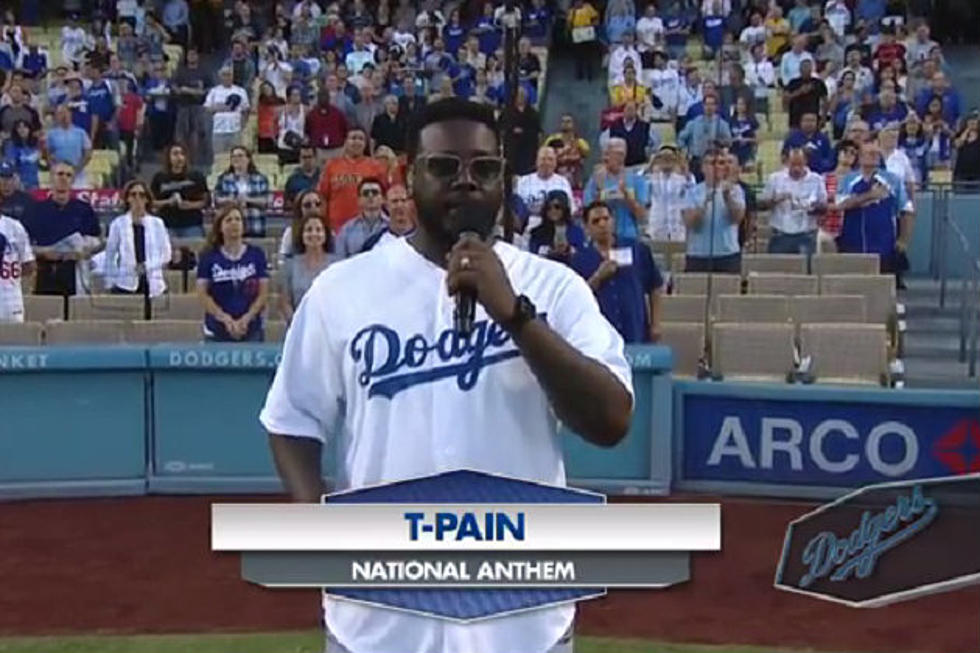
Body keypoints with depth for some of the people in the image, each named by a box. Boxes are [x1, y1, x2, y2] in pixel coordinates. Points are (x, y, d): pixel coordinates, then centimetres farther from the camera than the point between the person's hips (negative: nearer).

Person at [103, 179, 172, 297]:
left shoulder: (157, 224, 7)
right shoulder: (118, 224, 3)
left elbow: (166, 253, 9)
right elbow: (110, 256, 7)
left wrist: (148, 265, -5)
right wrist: (111, 281, 2)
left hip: (153, 284, 2)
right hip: (126, 284, -2)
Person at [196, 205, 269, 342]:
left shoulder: (256, 254, 5)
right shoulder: (208, 257, 5)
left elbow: (263, 293, 3)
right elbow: (203, 293, 0)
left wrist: (246, 319, -9)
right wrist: (226, 319, -10)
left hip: (251, 331, 0)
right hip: (218, 332, 0)